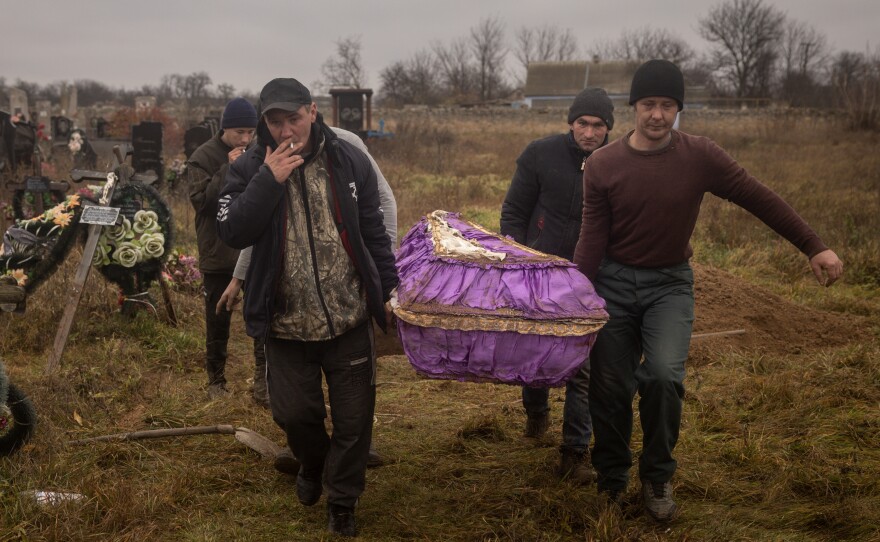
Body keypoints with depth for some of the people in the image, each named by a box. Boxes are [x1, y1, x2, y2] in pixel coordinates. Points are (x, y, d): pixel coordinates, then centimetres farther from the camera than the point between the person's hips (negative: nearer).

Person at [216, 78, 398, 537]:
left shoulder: (348, 161, -3)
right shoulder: (250, 168, -4)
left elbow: (373, 233, 5)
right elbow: (232, 233, -17)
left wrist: (389, 292, 5)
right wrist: (269, 180, -24)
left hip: (348, 318, 0)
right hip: (286, 324, 0)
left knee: (353, 417, 7)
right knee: (293, 412, 8)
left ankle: (342, 502, 29)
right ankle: (312, 465, 42)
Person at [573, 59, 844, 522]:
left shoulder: (701, 156, -10)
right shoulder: (602, 165, -9)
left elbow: (759, 199, -3)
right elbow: (591, 240, -6)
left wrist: (813, 247, -5)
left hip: (670, 283, -1)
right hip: (614, 283, 1)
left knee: (664, 375, -21)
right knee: (609, 388, 3)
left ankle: (657, 477, 3)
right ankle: (612, 482, 26)